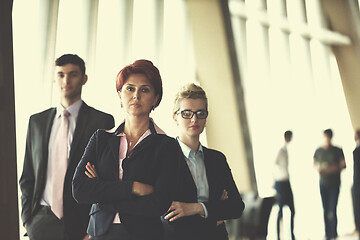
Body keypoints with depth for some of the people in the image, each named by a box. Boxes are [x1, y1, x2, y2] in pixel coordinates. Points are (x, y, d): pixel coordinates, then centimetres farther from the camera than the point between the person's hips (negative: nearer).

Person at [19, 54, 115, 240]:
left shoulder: (102, 121, -2)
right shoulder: (37, 121, 11)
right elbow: (27, 176, 14)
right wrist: (27, 218, 4)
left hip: (81, 224, -3)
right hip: (41, 222, 3)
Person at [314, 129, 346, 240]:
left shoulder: (337, 150, 0)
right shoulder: (318, 151, 9)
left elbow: (343, 164, -2)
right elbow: (314, 164, 17)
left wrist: (335, 168, -20)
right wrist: (318, 168, -5)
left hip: (334, 183, -3)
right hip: (323, 183, 3)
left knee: (332, 209, -10)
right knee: (325, 209, 6)